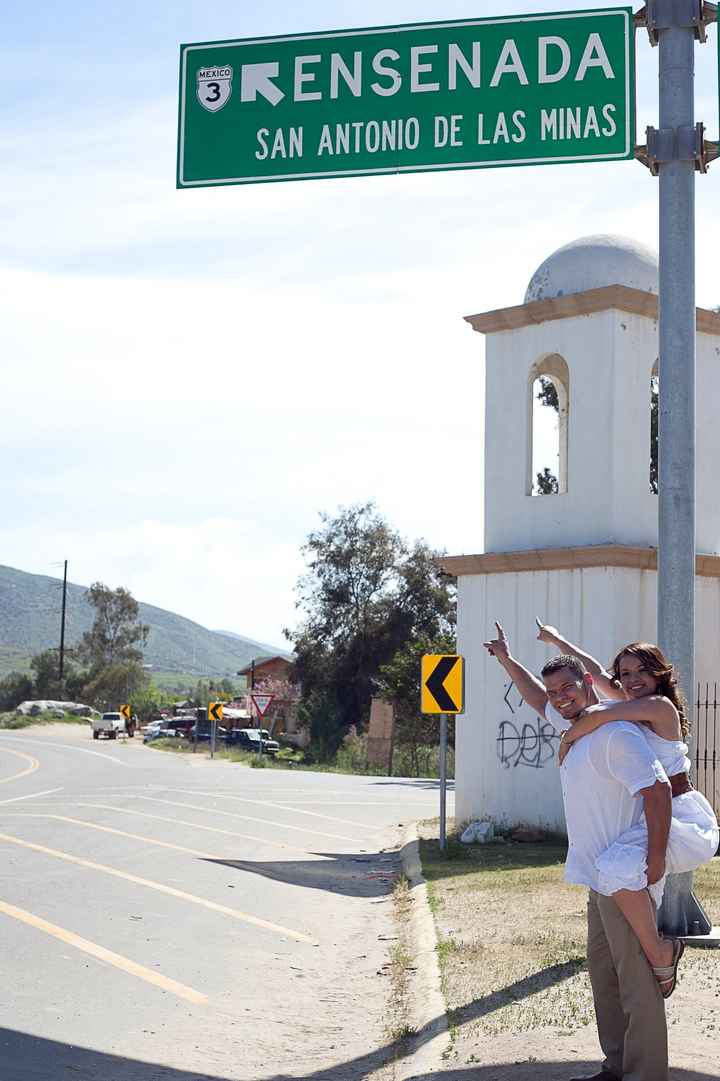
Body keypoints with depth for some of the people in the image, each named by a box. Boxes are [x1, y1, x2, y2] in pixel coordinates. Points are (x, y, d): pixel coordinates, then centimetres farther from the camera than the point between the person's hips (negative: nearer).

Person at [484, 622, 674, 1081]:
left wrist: (656, 862, -25)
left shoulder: (615, 733, -18)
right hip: (600, 878, 10)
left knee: (637, 983, -5)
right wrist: (508, 660, 37)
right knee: (604, 973, 17)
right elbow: (539, 699, 33)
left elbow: (658, 789, -25)